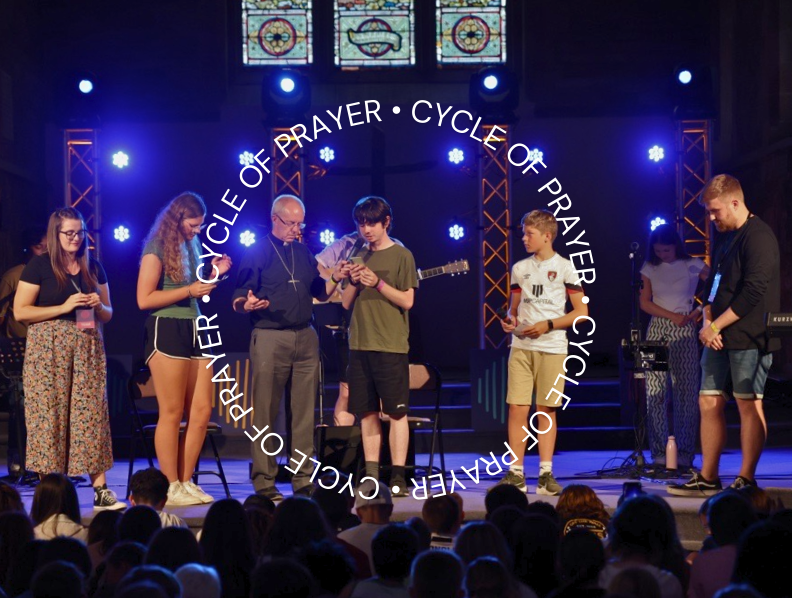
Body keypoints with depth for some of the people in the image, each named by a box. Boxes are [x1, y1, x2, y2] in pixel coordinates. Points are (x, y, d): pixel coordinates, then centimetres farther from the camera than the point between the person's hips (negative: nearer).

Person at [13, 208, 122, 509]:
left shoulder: (93, 267, 15)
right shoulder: (39, 266, 1)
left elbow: (108, 314, 21)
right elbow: (20, 311, -5)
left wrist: (98, 305, -3)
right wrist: (64, 307, -12)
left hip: (88, 347, 4)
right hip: (48, 348, -4)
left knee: (92, 413, -3)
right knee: (50, 415, -7)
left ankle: (101, 489, -4)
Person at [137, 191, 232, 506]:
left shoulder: (191, 246, 16)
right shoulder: (157, 249, -6)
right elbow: (144, 299, -13)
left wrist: (212, 274, 6)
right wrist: (190, 290, -14)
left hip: (193, 330, 8)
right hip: (166, 330, -8)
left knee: (201, 411, 4)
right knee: (172, 413, -5)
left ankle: (186, 481, 12)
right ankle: (171, 487, 1)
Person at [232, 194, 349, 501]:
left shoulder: (304, 252, 15)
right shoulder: (257, 253, -1)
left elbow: (318, 293, 19)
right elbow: (238, 300, -3)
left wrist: (335, 279, 0)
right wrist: (248, 305, -26)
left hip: (306, 338, 5)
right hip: (269, 339, -5)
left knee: (304, 413, 5)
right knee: (265, 415, -2)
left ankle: (303, 479, 10)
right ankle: (264, 482, 3)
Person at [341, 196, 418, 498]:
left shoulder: (401, 255, -1)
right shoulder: (360, 257, 14)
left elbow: (407, 301, -6)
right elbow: (346, 303, 14)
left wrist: (378, 283, -17)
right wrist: (354, 281, -5)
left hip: (390, 346, -5)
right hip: (360, 344, 5)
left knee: (396, 411, -4)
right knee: (367, 411, 6)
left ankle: (398, 476, -2)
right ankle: (371, 476, 10)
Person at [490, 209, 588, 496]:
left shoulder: (565, 268, 0)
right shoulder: (520, 268, 12)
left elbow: (582, 312, -1)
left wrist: (548, 325, -11)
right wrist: (509, 320, -2)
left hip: (552, 348, -3)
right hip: (521, 346, 3)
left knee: (547, 410, 0)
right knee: (517, 408, -3)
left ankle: (545, 473, 5)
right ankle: (516, 472, 2)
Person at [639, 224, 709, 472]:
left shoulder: (692, 266, 2)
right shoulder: (650, 268, 9)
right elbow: (645, 302, 4)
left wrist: (698, 312, -7)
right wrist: (673, 316, -7)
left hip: (684, 332, -2)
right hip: (657, 331, 2)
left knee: (686, 392, -5)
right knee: (655, 392, -4)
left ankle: (684, 454, -3)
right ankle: (659, 454, -2)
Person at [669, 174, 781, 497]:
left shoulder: (758, 237, -12)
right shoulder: (723, 237, 17)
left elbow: (753, 293, -19)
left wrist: (716, 325, -14)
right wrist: (707, 322, 3)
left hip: (748, 337, -9)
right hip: (718, 336, 9)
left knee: (748, 404, -5)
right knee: (709, 403, 7)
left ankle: (746, 480, 0)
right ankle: (707, 478, 13)